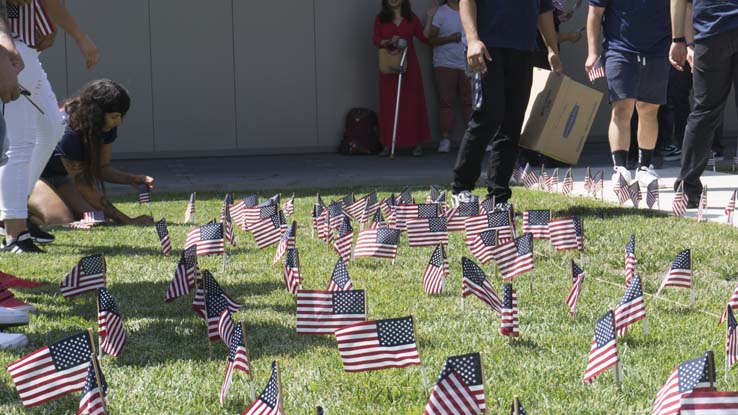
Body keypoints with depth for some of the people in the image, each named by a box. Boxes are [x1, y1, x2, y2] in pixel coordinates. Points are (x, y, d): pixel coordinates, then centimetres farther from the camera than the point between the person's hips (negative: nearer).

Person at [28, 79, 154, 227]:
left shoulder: (107, 128, -14)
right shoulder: (68, 132, -35)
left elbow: (102, 168, -2)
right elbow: (84, 187, -31)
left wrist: (132, 179, -23)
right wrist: (127, 220, -32)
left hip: (62, 176, 8)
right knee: (61, 221, -29)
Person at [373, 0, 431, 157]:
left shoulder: (411, 18, 7)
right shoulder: (380, 19, 6)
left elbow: (425, 38, 4)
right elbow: (376, 40, -4)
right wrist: (389, 41, -22)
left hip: (409, 65, 0)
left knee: (412, 103, -2)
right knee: (388, 104, -1)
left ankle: (417, 144, 2)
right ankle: (388, 145, 3)